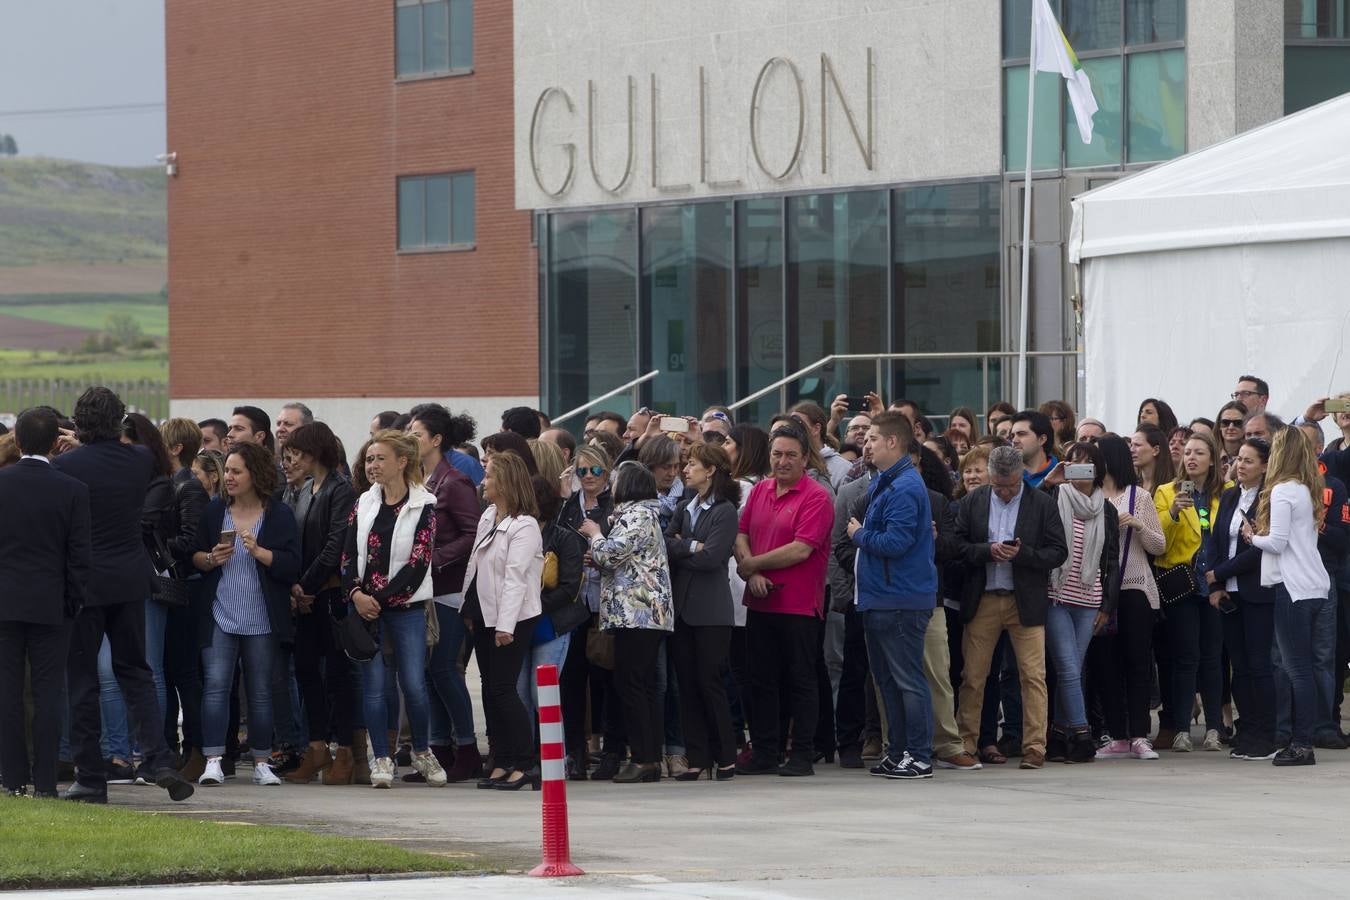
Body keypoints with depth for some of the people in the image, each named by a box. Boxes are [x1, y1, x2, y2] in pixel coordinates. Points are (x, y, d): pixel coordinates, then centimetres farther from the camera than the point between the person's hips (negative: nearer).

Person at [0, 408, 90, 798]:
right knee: (48, 693, 3)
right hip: (51, 604, -1)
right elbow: (79, 554, -4)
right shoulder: (73, 491, -6)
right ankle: (45, 781, 0)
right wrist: (74, 601, 7)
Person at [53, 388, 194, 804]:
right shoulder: (139, 460, -2)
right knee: (135, 672, 13)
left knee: (81, 680, 4)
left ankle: (90, 777, 4)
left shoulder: (64, 465, -13)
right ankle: (159, 761, -3)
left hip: (83, 582, -4)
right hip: (130, 581, 4)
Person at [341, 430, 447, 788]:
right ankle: (381, 759, 6)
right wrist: (356, 593, -11)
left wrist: (380, 598, -13)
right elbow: (348, 555, 7)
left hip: (405, 607, -3)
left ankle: (422, 752, 16)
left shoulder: (422, 507, -3)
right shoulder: (363, 504, 10)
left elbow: (418, 562, -10)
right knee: (373, 682, 0)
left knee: (414, 682, -5)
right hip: (364, 606, 3)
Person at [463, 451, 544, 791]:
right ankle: (502, 763, 13)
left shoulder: (524, 527, -15)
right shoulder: (487, 517, 12)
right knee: (490, 688, 9)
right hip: (484, 615, 9)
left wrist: (505, 625, -24)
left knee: (502, 688, -11)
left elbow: (515, 578, -20)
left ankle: (526, 763, -6)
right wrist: (469, 609, 16)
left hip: (513, 618, -9)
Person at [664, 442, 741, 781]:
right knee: (687, 684, 4)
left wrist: (677, 550, -5)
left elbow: (711, 557, -15)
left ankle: (726, 758, 3)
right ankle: (697, 757, 7)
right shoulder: (685, 508, 15)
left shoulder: (725, 510, -6)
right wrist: (691, 547, -12)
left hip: (711, 611, -6)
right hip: (682, 607, 6)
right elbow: (665, 543, 4)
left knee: (709, 682, -5)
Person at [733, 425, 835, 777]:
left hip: (799, 604, -6)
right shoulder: (759, 491, 10)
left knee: (800, 681, 1)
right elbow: (741, 536, 9)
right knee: (762, 680, 10)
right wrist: (752, 573, -10)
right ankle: (764, 752, 16)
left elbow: (801, 550, -18)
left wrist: (752, 564, -10)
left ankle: (802, 755, 5)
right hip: (760, 602, 6)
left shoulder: (816, 497, -10)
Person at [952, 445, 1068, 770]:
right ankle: (965, 744, 11)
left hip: (1026, 603, -2)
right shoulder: (972, 502, 7)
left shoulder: (1042, 504, 1)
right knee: (973, 677, 3)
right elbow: (958, 545, 4)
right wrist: (988, 551, -14)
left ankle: (1034, 747, -4)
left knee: (1033, 676, -7)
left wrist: (1022, 554, -16)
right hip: (982, 602, 2)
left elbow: (1058, 553, -1)